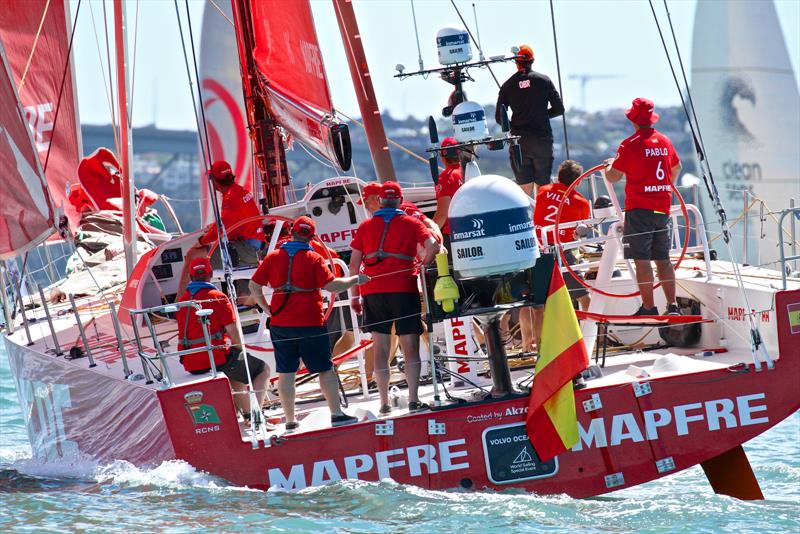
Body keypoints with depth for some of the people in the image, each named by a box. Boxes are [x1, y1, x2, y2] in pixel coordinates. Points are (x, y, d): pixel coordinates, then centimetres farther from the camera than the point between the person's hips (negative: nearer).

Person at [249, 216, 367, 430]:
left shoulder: (273, 257, 3)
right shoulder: (313, 258, -7)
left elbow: (254, 286, 3)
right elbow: (331, 285, -14)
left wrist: (267, 308, 14)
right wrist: (355, 280, -1)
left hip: (280, 324, 3)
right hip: (310, 324, -3)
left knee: (285, 372, 7)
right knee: (325, 369, 7)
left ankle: (290, 420, 7)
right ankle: (337, 414, 5)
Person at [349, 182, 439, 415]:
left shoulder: (365, 226, 11)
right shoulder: (411, 223, 5)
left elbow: (354, 264, 7)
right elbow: (432, 246, -11)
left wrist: (354, 295, 12)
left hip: (372, 291, 2)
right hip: (403, 289, -2)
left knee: (380, 348, 7)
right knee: (410, 347, 2)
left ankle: (384, 402, 4)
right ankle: (413, 400, -6)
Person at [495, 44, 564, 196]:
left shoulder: (508, 85, 2)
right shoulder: (544, 80, 1)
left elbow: (499, 118, 2)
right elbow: (559, 109, 3)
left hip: (519, 142, 0)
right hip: (542, 140, 0)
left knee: (524, 189, 0)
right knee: (543, 187, 6)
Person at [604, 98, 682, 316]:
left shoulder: (630, 144, -12)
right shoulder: (664, 142, 8)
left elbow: (613, 177, -10)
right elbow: (676, 168, 25)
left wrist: (610, 165, 12)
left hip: (640, 210, -6)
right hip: (663, 209, 6)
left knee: (642, 259, -3)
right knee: (663, 259, 12)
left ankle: (649, 307, -5)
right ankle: (672, 305, 7)